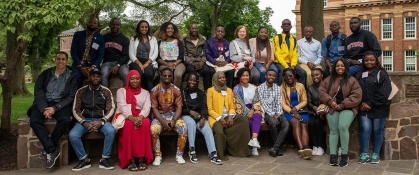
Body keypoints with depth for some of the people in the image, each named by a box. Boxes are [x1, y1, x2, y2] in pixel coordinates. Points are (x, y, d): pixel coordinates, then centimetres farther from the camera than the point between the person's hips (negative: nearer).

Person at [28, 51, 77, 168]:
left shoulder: (71, 76, 5)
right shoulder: (45, 74, 10)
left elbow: (71, 96, -3)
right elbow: (38, 91, 2)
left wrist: (55, 108, -16)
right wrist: (44, 108, -15)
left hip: (60, 104, -2)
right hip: (43, 103, 2)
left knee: (65, 120, -33)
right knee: (34, 121, -28)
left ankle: (48, 150, -16)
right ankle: (52, 150, -23)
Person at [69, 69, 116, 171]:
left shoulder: (106, 91, 7)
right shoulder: (81, 91, 7)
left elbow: (111, 108, 0)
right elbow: (75, 110, 3)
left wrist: (101, 121, -18)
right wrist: (84, 123, -14)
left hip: (100, 119, -1)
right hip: (84, 120, 1)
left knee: (111, 131, -32)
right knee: (72, 135, -27)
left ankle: (104, 159, -17)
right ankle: (84, 160, -8)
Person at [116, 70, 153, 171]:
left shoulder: (145, 92, 18)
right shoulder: (121, 91, 12)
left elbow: (147, 107, 1)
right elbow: (122, 106, -5)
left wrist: (140, 117, -22)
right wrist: (132, 118, -25)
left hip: (141, 117, 1)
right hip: (125, 117, -1)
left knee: (145, 124, -34)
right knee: (129, 125, -36)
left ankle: (142, 158, -31)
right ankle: (130, 159, -32)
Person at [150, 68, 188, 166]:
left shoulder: (176, 90, 1)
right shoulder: (155, 90, -3)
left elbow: (179, 107, -3)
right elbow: (154, 108, -7)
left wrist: (174, 120, -21)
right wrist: (162, 121, -21)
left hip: (173, 115, 1)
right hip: (159, 115, -1)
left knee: (183, 127, -29)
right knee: (154, 129, -34)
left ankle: (179, 154, -11)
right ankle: (158, 155, -14)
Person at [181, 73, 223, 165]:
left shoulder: (201, 93, 15)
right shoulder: (182, 92, 7)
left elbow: (204, 107, 3)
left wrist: (203, 118, -16)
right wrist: (190, 111, -15)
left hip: (199, 116, 2)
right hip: (186, 115, -2)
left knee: (207, 128, -28)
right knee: (191, 123, -37)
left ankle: (213, 153, -38)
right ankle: (192, 150, -29)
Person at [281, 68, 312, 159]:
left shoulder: (300, 86, 12)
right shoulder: (282, 88, 5)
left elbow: (304, 101, 9)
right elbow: (283, 104, -1)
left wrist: (296, 108, -9)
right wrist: (292, 112, -16)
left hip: (301, 110, 2)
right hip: (289, 111, -2)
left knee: (303, 124, -29)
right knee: (296, 122, -33)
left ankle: (306, 147, -49)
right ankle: (301, 148, -47)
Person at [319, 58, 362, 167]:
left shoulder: (352, 80, 5)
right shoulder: (328, 80, 14)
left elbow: (357, 95, -4)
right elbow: (321, 91, 5)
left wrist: (342, 105, -12)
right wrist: (330, 101, -11)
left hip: (347, 108, -2)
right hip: (332, 108, 3)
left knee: (343, 127, -22)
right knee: (333, 130, -6)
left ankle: (344, 154, -13)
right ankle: (333, 155, -6)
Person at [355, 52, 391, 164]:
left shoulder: (381, 74, 0)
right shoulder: (360, 75, 13)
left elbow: (384, 92, -10)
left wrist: (370, 104, -14)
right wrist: (361, 103, -9)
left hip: (378, 108, -2)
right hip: (363, 108, 3)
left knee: (377, 130, 4)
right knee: (365, 129, -5)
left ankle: (376, 154, 14)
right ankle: (364, 154, 2)